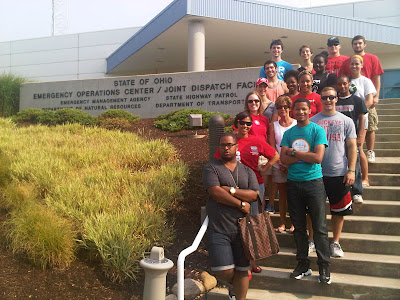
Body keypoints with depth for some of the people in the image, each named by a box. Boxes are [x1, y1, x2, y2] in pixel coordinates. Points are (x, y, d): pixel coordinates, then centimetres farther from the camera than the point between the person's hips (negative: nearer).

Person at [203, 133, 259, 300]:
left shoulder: (247, 171, 13)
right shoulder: (211, 168, 2)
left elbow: (254, 195, 0)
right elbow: (215, 192, -12)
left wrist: (231, 190, -12)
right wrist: (241, 204, -9)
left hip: (242, 229, 3)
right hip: (218, 230, -3)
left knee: (242, 269, 6)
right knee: (224, 271, -4)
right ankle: (235, 284, 31)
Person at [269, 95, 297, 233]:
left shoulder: (296, 123, 3)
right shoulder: (274, 125, 7)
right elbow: (272, 147, 4)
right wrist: (280, 163, -7)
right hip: (279, 166, 1)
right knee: (282, 194, 7)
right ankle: (282, 223, 16)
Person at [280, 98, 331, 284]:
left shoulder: (317, 130, -1)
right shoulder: (288, 133, 9)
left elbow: (318, 157, -13)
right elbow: (283, 159, -1)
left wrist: (293, 152, -7)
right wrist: (305, 155, -11)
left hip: (314, 182, -3)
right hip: (293, 183, 4)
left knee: (320, 227, -1)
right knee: (299, 227, 10)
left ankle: (324, 266, 11)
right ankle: (303, 264, 21)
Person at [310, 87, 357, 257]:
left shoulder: (346, 121, 7)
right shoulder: (312, 121, 7)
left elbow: (352, 147, 5)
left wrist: (351, 170, -4)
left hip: (339, 173, 0)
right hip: (316, 172, 0)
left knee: (339, 211, 7)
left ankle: (335, 243, 22)